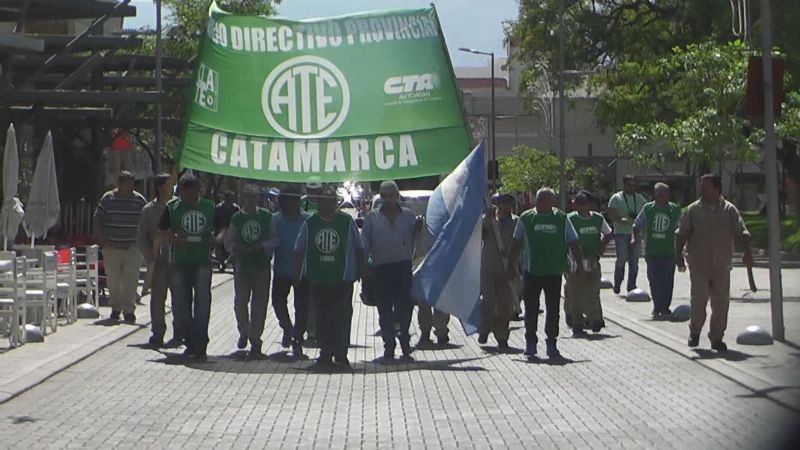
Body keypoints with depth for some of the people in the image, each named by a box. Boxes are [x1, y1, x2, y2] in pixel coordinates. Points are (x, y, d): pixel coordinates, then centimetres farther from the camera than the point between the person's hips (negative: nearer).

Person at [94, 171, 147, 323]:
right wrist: (100, 237, -5)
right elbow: (97, 219, 3)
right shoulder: (108, 199, 1)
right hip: (111, 246, 0)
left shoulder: (139, 200, 4)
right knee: (113, 278, 4)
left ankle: (128, 310, -10)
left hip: (133, 247, 0)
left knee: (131, 276, -12)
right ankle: (115, 307, 22)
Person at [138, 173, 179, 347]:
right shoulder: (149, 210, 5)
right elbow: (142, 238, 7)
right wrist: (150, 258, -6)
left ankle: (178, 334, 12)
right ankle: (157, 334, 7)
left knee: (178, 300, 3)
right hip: (158, 262, 0)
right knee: (157, 299, 0)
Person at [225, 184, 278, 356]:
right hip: (242, 265, 0)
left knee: (259, 304, 1)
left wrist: (261, 247, -11)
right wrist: (236, 249, -13)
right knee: (240, 302, -2)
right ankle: (244, 333, 22)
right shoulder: (236, 218, 5)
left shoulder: (266, 216, 3)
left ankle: (255, 339, 10)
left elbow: (274, 239, 5)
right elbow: (228, 242, 8)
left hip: (262, 265, 0)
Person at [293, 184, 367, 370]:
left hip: (343, 279, -2)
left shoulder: (347, 222, 2)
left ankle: (341, 355, 3)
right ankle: (326, 354, 12)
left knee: (342, 317, -5)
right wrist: (297, 276, 9)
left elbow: (359, 249, 8)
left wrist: (363, 272, 6)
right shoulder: (309, 224, 6)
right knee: (322, 318, 5)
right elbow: (299, 251, 11)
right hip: (318, 280, 2)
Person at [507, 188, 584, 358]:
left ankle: (551, 343, 12)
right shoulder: (526, 218, 2)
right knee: (531, 308, 4)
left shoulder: (562, 219, 3)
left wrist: (580, 264, 0)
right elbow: (516, 244, 9)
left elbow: (573, 243, 7)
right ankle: (530, 342, 16)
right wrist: (511, 265, 7)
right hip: (531, 272, 0)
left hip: (554, 272, 0)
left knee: (553, 309, 3)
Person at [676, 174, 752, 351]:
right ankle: (694, 331, 12)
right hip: (698, 265, -1)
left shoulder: (729, 210, 3)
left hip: (722, 266, 1)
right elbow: (681, 234, 4)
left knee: (721, 303, 4)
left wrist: (747, 252, -16)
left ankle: (717, 338, 16)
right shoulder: (693, 210, 2)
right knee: (699, 299, -10)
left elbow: (742, 232, -1)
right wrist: (679, 255, -7)